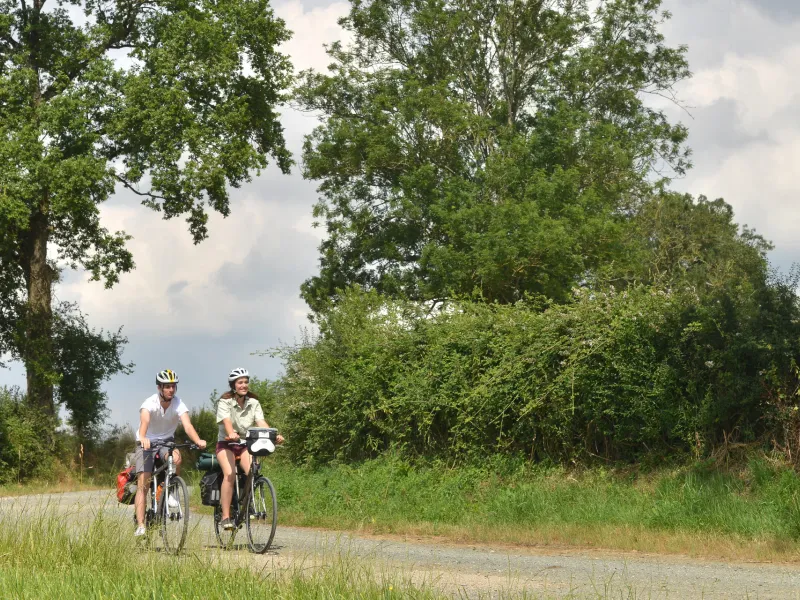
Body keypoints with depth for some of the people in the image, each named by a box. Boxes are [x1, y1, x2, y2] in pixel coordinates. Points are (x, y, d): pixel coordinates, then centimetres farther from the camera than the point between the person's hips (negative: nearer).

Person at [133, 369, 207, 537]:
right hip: (147, 443, -2)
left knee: (176, 458, -32)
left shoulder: (179, 404, -17)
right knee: (142, 484, -13)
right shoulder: (150, 403, -23)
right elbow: (144, 421, -42)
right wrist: (143, 438, -63)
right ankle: (140, 525, -13)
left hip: (167, 441, 2)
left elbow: (187, 425, -30)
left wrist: (198, 441, -50)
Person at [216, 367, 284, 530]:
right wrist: (231, 434, -48)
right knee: (230, 474, -27)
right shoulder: (225, 402, -10)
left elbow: (261, 422, -13)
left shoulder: (253, 403, 0)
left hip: (246, 444, 3)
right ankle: (225, 517, -24)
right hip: (226, 443, -3)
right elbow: (227, 421, -27)